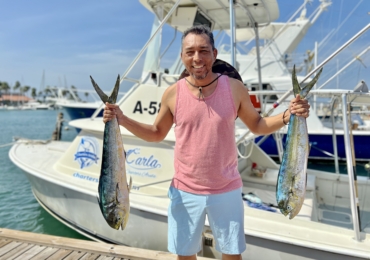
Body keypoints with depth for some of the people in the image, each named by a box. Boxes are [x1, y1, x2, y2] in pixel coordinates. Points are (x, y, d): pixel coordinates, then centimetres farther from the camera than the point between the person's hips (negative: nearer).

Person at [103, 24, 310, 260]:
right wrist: (122, 120, -9)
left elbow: (257, 125, 3)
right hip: (185, 191, 1)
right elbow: (157, 134, 4)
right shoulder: (173, 94, -7)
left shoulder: (235, 88, -10)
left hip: (226, 191, 0)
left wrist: (289, 115, -15)